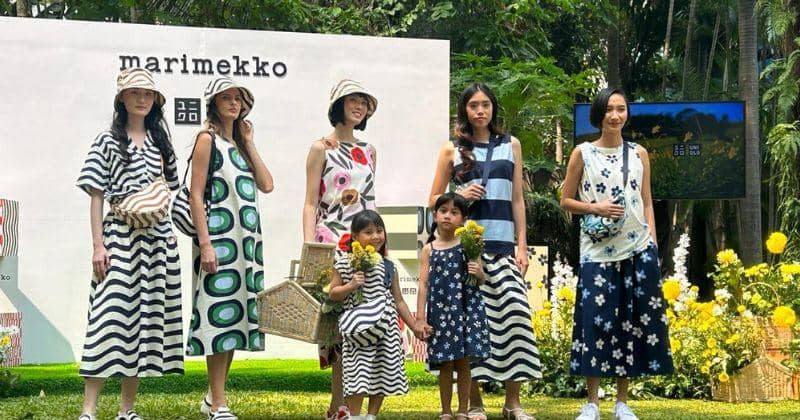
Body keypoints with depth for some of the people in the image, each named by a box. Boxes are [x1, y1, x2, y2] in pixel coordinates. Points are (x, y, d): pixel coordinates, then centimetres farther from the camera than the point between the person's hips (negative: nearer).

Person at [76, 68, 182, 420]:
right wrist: (98, 245, -10)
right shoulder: (108, 141, 2)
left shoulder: (160, 142, 15)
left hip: (158, 237, 5)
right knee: (110, 316, -13)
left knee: (147, 317, 4)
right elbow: (96, 196, -1)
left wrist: (171, 238, 8)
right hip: (121, 235, -5)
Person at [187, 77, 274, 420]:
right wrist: (205, 244, -18)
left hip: (247, 238, 8)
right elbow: (196, 195, -10)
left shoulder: (239, 143, 18)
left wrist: (249, 143, 6)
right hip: (219, 238, -8)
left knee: (235, 317, 9)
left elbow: (267, 184, 7)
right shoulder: (208, 140, -3)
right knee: (221, 314, -8)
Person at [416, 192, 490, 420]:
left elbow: (481, 279, 11)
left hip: (466, 309, 0)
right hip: (440, 311, 0)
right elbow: (424, 284, 2)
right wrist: (420, 318, -2)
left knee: (463, 363, 3)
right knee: (445, 364, 4)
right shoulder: (428, 249, 5)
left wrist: (479, 274, -14)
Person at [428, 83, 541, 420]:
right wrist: (459, 196, -8)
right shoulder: (452, 150, 9)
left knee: (515, 313, -12)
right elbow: (434, 201, 12)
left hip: (502, 244, 1)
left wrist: (522, 245, 5)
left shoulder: (511, 145, 14)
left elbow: (517, 200, 13)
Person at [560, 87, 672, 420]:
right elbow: (566, 201, 4)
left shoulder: (639, 154, 8)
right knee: (595, 321, -5)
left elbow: (647, 203, 11)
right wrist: (596, 208, -13)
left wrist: (653, 246, 3)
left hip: (638, 249, 2)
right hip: (597, 252, -2)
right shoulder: (583, 153, 1)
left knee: (631, 322, 3)